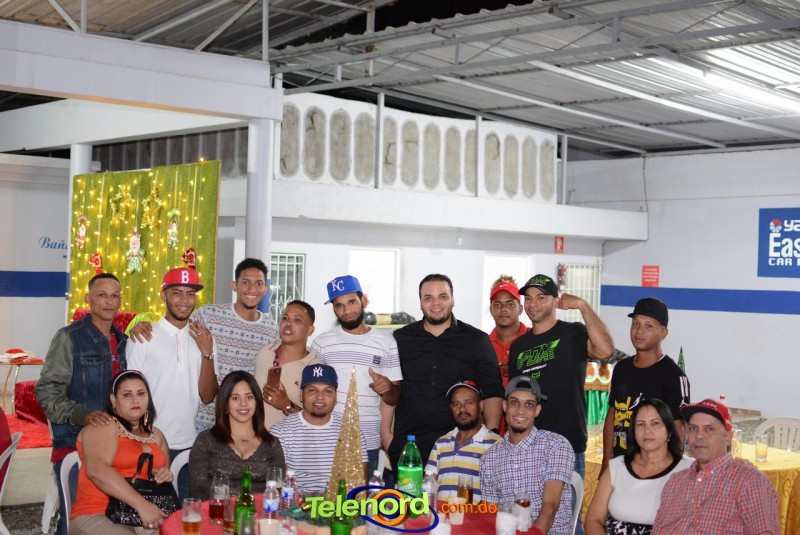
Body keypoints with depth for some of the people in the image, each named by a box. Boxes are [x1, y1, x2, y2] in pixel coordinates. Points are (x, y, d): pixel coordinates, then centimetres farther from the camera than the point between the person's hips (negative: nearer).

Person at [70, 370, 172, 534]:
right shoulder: (103, 426, -2)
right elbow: (97, 470, -19)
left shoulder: (156, 435, 19)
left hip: (146, 517, 6)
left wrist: (165, 476, 6)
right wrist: (141, 504, -27)